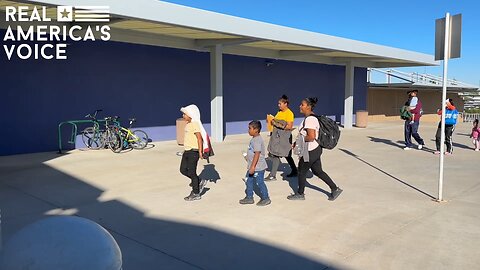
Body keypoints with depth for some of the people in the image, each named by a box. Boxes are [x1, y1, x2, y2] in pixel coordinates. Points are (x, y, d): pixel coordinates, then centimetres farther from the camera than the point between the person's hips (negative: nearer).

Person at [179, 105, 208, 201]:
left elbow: (199, 138, -22)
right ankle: (200, 181, 26)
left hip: (193, 151, -10)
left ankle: (196, 194, 12)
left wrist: (200, 152, -22)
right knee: (183, 170, 12)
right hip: (187, 151, 10)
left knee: (191, 172, -1)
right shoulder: (188, 124, 12)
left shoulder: (195, 124, -17)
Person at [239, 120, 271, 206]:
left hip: (258, 167, -10)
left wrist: (252, 167, -28)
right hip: (252, 166, 10)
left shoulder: (257, 140, -22)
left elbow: (257, 154, -27)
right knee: (248, 181, 15)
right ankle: (249, 197, 26)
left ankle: (265, 198, 17)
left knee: (259, 182, 2)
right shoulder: (254, 139, 10)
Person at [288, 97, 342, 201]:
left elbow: (311, 137, -29)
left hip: (311, 151, -10)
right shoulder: (311, 118, 10)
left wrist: (300, 139, -13)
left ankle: (300, 194, 25)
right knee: (318, 171, 17)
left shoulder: (309, 119, -23)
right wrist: (297, 142, 14)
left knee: (302, 171, 8)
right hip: (315, 150, 10)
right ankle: (335, 189, 23)